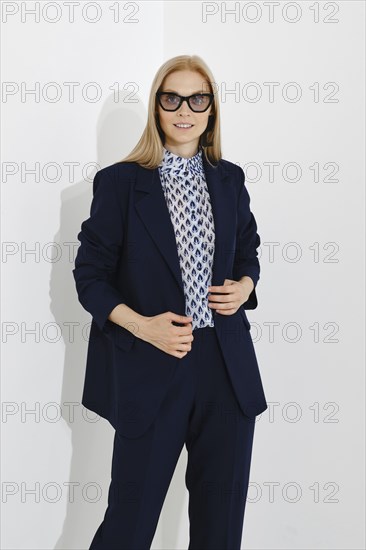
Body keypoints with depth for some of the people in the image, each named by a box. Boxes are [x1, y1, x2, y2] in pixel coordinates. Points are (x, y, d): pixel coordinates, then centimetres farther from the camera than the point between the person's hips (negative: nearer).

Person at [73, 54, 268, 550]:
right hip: (150, 367, -3)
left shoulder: (230, 179, 8)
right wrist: (141, 324, -17)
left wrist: (245, 286, -2)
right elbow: (90, 274, -3)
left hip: (227, 367, 4)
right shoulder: (119, 182, -4)